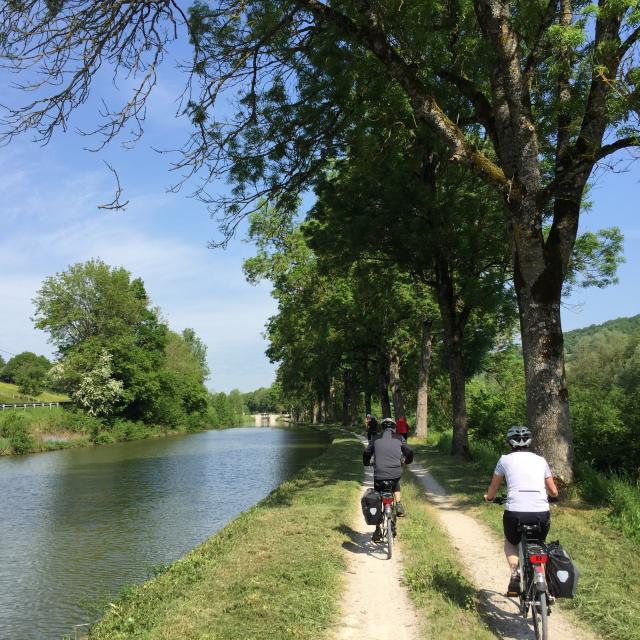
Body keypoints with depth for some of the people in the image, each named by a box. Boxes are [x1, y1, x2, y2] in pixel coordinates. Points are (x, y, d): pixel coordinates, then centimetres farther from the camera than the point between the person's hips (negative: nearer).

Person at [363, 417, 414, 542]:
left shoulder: (376, 439, 10)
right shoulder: (398, 439, 10)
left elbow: (366, 453, 14)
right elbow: (409, 452, 14)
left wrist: (367, 463, 35)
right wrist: (407, 461, 35)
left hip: (379, 474, -1)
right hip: (395, 473, 1)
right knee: (396, 485, 38)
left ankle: (378, 530, 14)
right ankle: (398, 505, 18)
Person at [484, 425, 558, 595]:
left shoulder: (505, 460, 10)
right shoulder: (540, 460, 15)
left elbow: (493, 488, 20)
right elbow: (554, 492, 21)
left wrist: (488, 497, 42)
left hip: (514, 513, -2)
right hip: (542, 515, 2)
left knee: (510, 543, 29)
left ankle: (515, 576, 7)